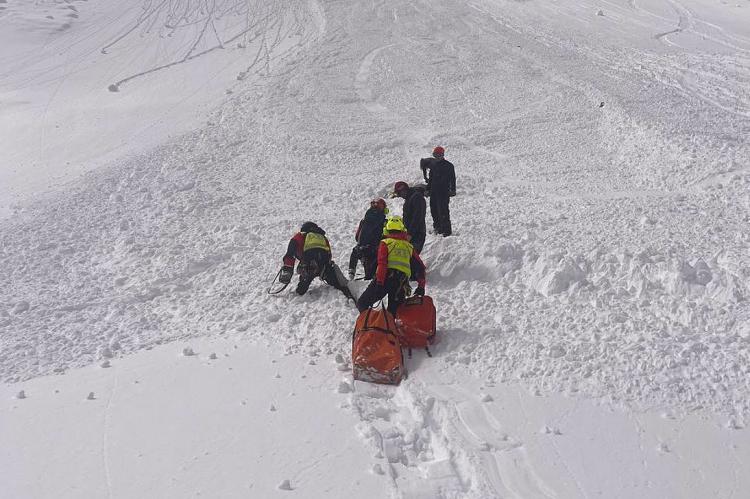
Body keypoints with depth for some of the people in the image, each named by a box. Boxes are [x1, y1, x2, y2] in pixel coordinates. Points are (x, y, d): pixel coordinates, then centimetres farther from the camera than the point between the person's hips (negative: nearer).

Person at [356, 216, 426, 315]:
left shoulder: (385, 243, 8)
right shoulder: (409, 247, 20)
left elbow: (382, 263, -7)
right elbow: (420, 268, 19)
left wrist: (379, 283, -11)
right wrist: (421, 287, 26)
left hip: (386, 277, -3)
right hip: (402, 283, 3)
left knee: (362, 303, 3)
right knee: (393, 312, 8)